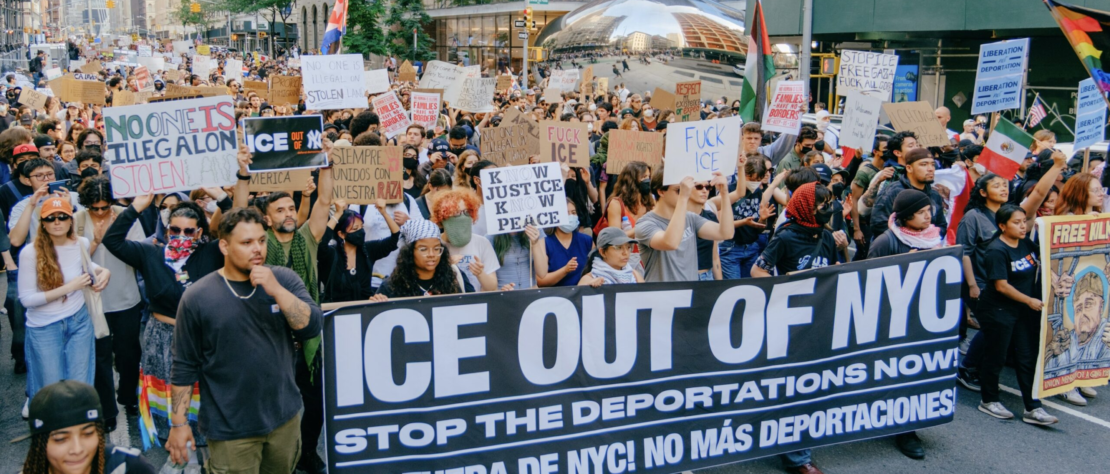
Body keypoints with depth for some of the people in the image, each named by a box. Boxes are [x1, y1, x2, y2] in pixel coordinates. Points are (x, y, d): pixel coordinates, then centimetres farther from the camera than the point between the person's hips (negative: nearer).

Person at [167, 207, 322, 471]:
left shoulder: (285, 279, -2)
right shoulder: (197, 298, -8)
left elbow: (312, 328, -13)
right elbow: (185, 367, -4)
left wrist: (276, 290, -22)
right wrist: (179, 423, -5)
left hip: (285, 417, 3)